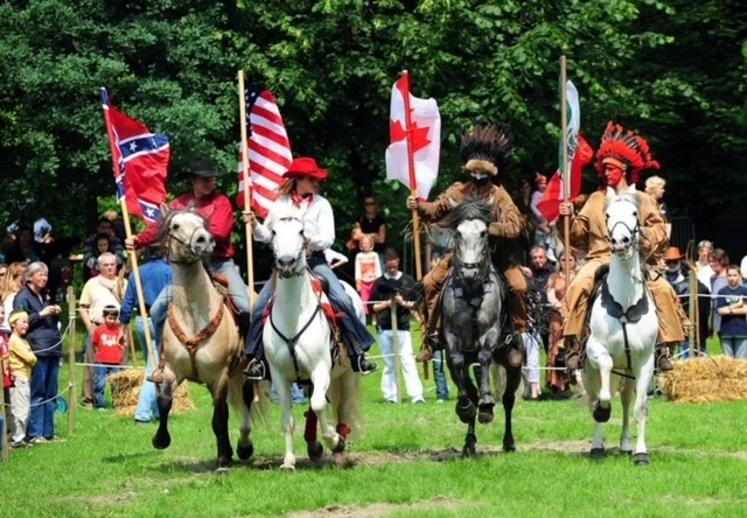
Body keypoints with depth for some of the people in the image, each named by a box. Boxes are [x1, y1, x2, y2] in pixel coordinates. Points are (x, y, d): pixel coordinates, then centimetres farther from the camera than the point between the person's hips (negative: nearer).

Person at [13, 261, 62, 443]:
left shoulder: (45, 296, 21)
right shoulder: (23, 297, -2)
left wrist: (56, 314, 8)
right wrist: (41, 314, -14)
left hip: (52, 349, 8)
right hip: (37, 350, -8)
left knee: (51, 394, 8)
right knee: (37, 394, -8)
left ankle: (48, 432, 13)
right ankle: (34, 434, -6)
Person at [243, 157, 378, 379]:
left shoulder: (321, 204, 3)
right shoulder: (280, 204, 6)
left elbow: (328, 239, -4)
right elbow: (266, 235, 11)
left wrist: (311, 240, -24)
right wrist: (255, 224, -9)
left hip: (314, 261, -1)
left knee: (342, 300, -19)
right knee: (261, 305, -14)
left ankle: (358, 353, -11)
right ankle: (257, 357, -5)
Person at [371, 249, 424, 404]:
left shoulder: (408, 281, 4)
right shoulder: (380, 283, 5)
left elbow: (415, 304, 6)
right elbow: (373, 307, 5)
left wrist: (403, 303, -13)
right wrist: (387, 303, -11)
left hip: (403, 327, -1)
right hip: (384, 328, 1)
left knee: (408, 360, -10)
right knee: (388, 364, 7)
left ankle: (416, 395, -16)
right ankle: (390, 396, 12)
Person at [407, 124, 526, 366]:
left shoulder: (499, 195, -14)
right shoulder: (458, 192, -5)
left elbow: (515, 227, -24)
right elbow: (435, 211, 8)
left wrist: (487, 228, -35)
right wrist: (419, 206, -12)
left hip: (495, 253, -3)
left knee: (518, 286, -23)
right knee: (430, 282, -8)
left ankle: (517, 337, -7)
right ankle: (433, 333, 6)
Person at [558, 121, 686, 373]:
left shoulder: (642, 200, 12)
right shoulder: (596, 200, 17)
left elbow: (660, 231, 3)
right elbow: (579, 234, 14)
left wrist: (645, 236, -17)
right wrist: (569, 218, -5)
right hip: (600, 258, 1)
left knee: (662, 289, -25)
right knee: (578, 286, -29)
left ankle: (664, 345, -15)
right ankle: (574, 343, -25)